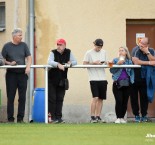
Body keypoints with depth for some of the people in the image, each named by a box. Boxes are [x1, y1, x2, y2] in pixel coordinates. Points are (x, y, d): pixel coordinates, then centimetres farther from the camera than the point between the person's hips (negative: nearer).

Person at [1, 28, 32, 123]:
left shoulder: (23, 45, 8)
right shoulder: (7, 46, 1)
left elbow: (29, 57, 5)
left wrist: (28, 66, -12)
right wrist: (9, 63, -15)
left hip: (22, 73, 2)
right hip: (11, 74, -2)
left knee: (22, 97, 2)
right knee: (11, 97, 0)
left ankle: (20, 118, 7)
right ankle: (10, 118, 5)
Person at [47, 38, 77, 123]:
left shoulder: (68, 52, 3)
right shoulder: (53, 52, -8)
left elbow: (75, 62, 5)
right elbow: (49, 62, -25)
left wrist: (70, 63, -18)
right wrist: (58, 64, -42)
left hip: (62, 80, 3)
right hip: (52, 79, -3)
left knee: (60, 99, 4)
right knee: (52, 98, -4)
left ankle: (58, 117, 7)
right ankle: (52, 117, -1)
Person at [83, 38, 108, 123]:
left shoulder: (103, 52, 14)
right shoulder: (89, 53, -1)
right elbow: (84, 64, -4)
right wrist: (94, 63, -15)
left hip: (103, 78, 5)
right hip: (94, 78, -5)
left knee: (101, 98, 5)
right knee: (95, 97, -14)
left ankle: (98, 117, 11)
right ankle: (92, 117, -9)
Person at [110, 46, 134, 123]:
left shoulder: (129, 61, 10)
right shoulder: (115, 60, 5)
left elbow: (132, 72, 12)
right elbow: (112, 70, -3)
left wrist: (132, 81, 1)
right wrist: (117, 64, -14)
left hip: (126, 84, 2)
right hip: (117, 84, -2)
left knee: (125, 102, 3)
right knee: (119, 101, -10)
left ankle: (122, 118, 11)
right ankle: (118, 118, -4)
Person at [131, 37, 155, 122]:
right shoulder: (136, 50, -13)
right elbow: (136, 61, -26)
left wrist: (147, 52, -25)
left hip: (144, 79, 2)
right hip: (134, 78, -2)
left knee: (144, 97, 2)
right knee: (134, 98, 2)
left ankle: (144, 115, 10)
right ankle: (136, 116, 12)